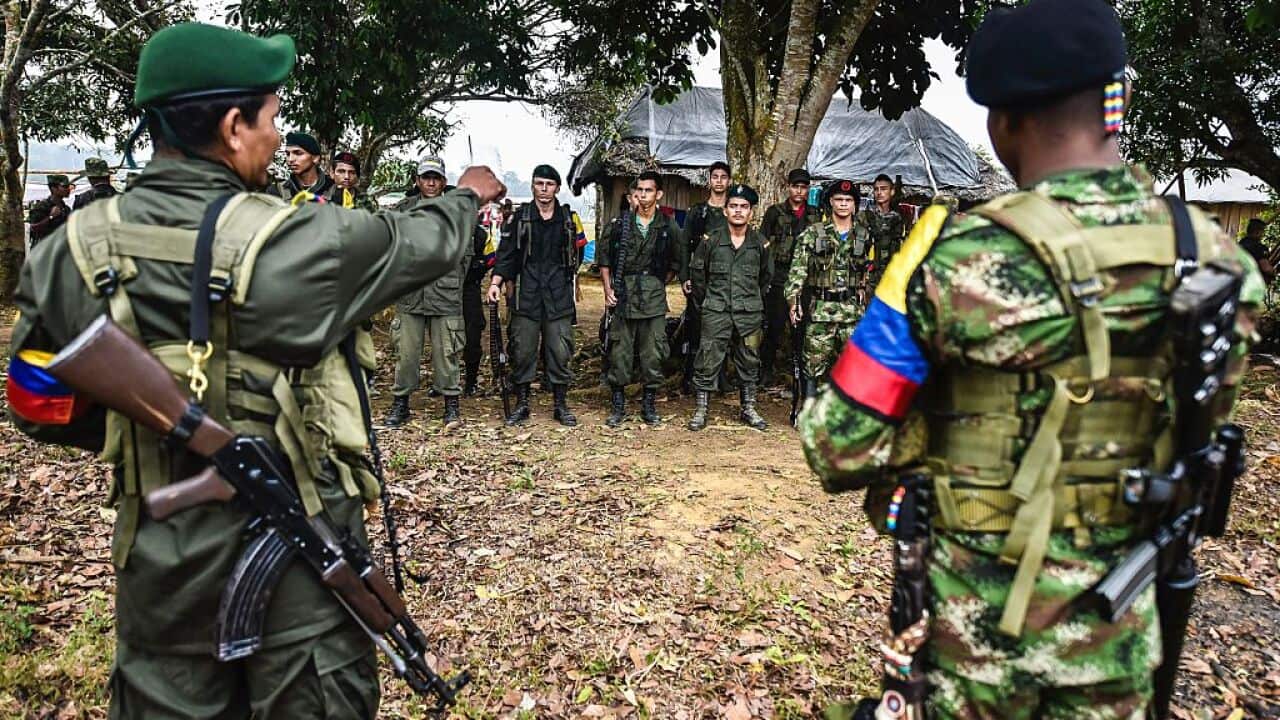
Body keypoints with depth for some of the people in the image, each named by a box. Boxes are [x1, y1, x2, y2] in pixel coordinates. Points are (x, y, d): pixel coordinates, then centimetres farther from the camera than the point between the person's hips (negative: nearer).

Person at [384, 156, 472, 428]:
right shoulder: (402, 210, 9)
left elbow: (467, 252, 12)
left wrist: (452, 280, 8)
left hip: (446, 295, -1)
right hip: (409, 295, 1)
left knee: (446, 351, 2)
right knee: (406, 351, 5)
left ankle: (451, 403, 12)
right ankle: (400, 403, 18)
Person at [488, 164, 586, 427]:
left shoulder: (569, 218, 9)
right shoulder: (519, 217, 6)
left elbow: (577, 255, 17)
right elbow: (505, 254, 2)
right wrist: (496, 282, -10)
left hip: (559, 296, 1)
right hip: (526, 294, -1)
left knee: (560, 351, 1)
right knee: (522, 350, 2)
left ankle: (561, 405, 12)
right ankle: (522, 404, 14)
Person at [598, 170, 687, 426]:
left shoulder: (669, 228, 4)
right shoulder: (619, 224, 4)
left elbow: (678, 262, 15)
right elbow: (604, 258, 8)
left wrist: (659, 283, 7)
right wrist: (607, 289, 0)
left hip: (654, 299, 0)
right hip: (623, 297, 0)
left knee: (653, 352, 3)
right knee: (620, 351, 1)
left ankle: (649, 404, 16)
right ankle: (618, 405, 12)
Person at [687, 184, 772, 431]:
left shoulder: (760, 243, 4)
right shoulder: (711, 240, 0)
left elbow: (766, 277, 16)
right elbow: (697, 272, 9)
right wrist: (705, 301, 9)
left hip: (750, 314, 2)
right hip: (716, 312, -2)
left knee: (749, 363, 10)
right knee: (708, 362, -2)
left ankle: (749, 409, 23)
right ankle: (700, 410, 7)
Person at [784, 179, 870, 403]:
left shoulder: (864, 236, 9)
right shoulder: (813, 233, 0)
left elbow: (870, 272, 15)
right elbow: (798, 268, -5)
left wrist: (871, 304, 12)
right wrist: (793, 299, -14)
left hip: (853, 310, 2)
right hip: (820, 309, -2)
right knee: (814, 363, 2)